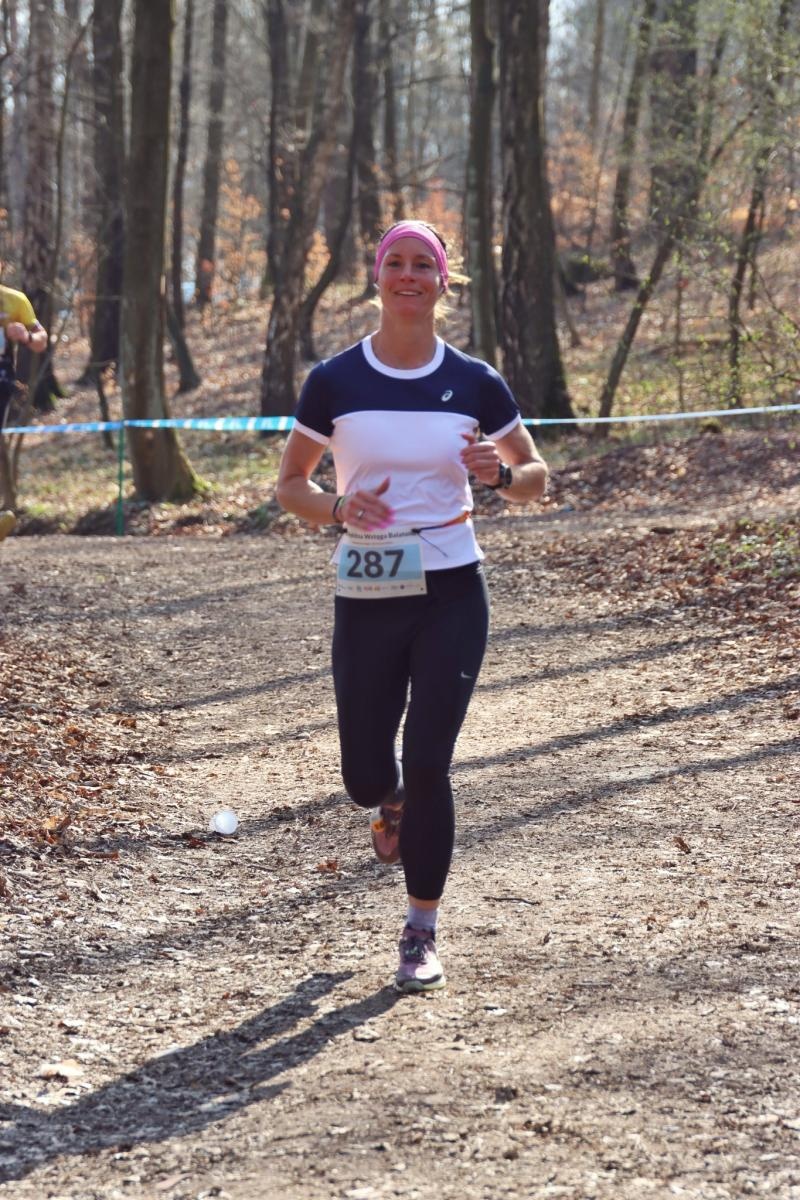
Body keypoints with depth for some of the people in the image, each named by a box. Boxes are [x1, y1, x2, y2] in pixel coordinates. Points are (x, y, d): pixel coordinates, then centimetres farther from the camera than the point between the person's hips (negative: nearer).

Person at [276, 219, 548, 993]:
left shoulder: (473, 383, 0)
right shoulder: (334, 383, -1)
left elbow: (535, 479, 9)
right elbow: (290, 484, 7)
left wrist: (501, 473, -14)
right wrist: (338, 508, -15)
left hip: (451, 597, -1)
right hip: (365, 601, 1)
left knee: (427, 763, -8)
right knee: (365, 776, 5)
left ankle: (422, 934, 8)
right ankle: (393, 805, 46)